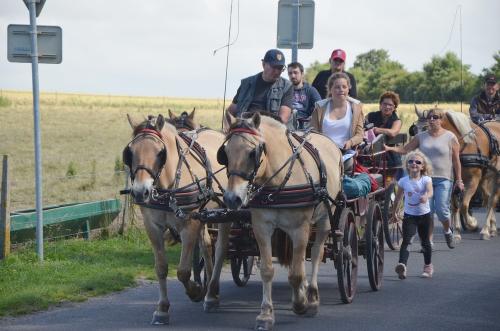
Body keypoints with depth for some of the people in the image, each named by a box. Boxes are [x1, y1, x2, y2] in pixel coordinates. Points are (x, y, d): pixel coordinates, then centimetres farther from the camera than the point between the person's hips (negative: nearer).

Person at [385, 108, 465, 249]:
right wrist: (390, 148, -8)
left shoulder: (450, 137, 1)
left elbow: (456, 160, 1)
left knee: (441, 210, -8)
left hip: (443, 179, -3)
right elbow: (405, 149, 8)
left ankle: (447, 231, 21)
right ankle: (429, 241, 9)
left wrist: (459, 180, -2)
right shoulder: (421, 137, 8)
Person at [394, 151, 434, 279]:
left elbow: (430, 191, -26)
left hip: (424, 214, 0)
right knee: (406, 240, -15)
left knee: (425, 241, 13)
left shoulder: (426, 180, -8)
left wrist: (426, 196, -49)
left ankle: (428, 266, 30)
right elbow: (398, 197, 9)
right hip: (409, 215, 0)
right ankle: (402, 265, -29)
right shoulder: (403, 181, -3)